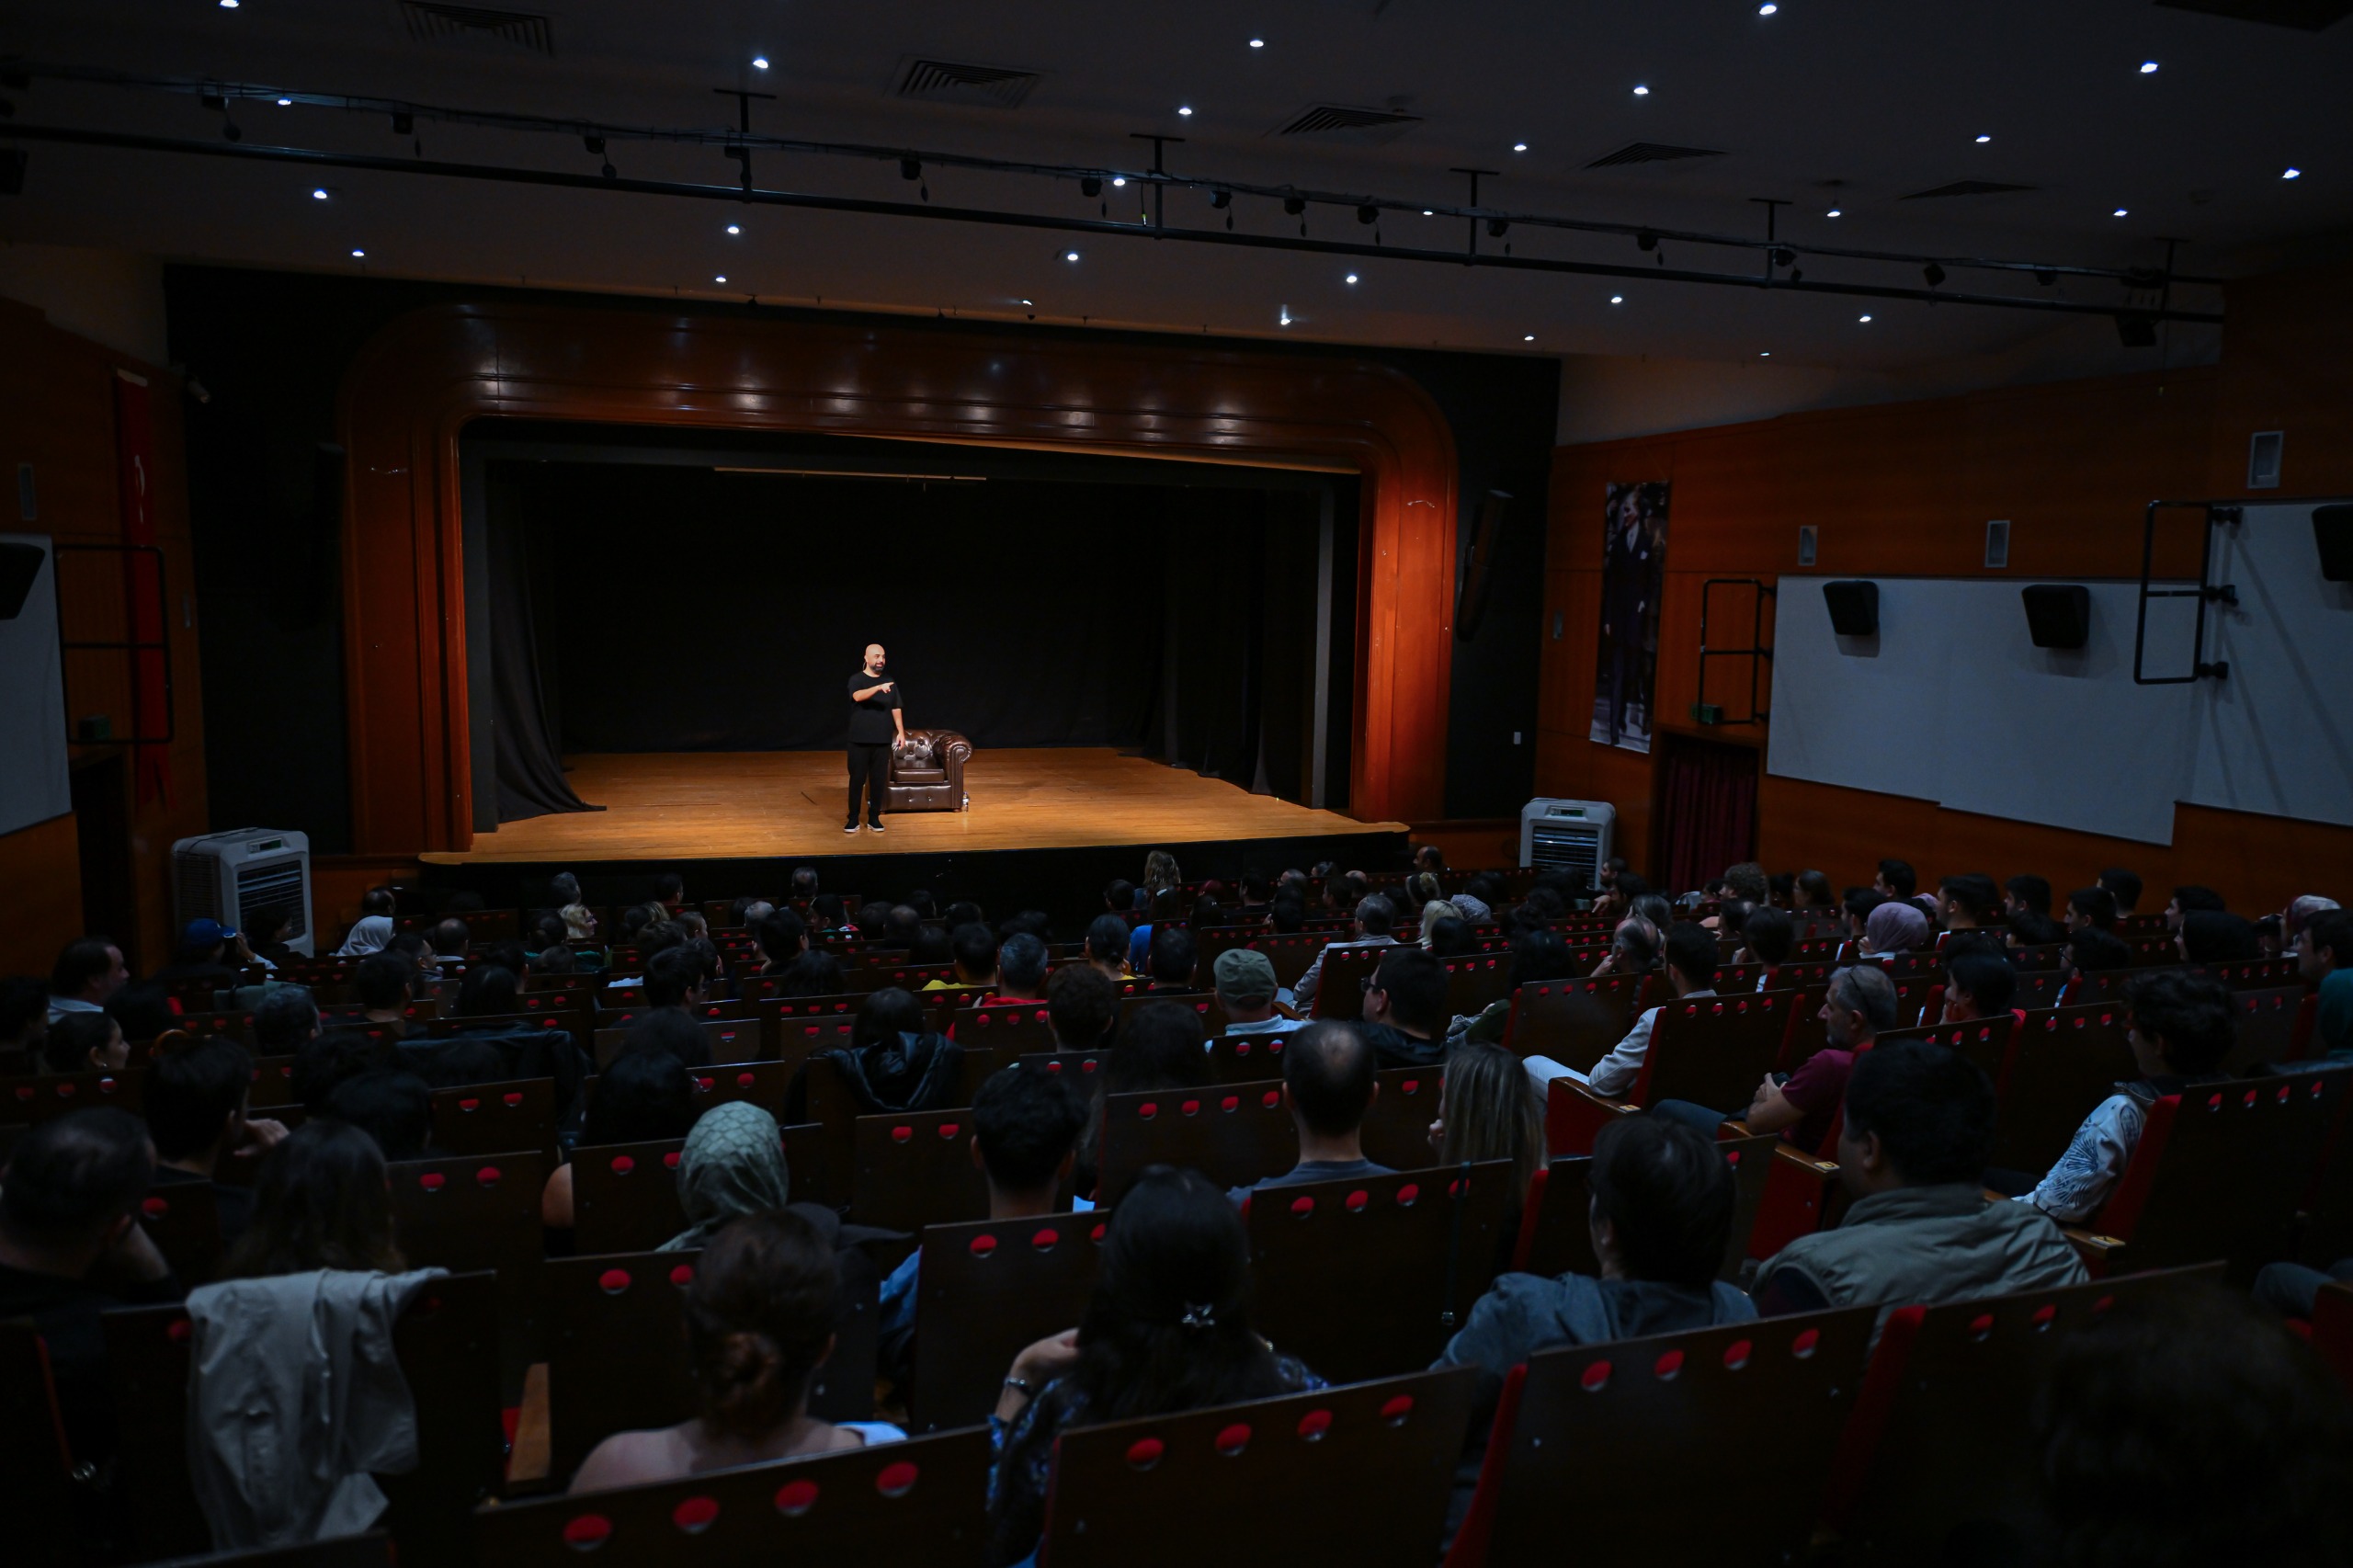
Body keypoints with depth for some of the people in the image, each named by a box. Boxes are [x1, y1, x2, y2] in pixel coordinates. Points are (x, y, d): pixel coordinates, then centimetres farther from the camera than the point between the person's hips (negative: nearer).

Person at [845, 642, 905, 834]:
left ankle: (874, 819, 13)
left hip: (882, 740, 3)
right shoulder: (857, 680, -4)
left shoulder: (890, 682, 9)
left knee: (879, 780, 4)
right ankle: (853, 819, 8)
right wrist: (878, 687, -39)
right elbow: (858, 696, -25)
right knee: (857, 780, 0)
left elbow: (895, 709, 12)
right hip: (860, 740, -3)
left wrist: (901, 732, 5)